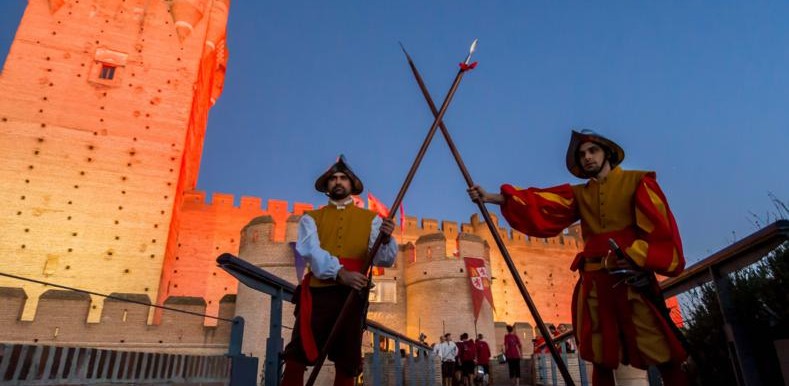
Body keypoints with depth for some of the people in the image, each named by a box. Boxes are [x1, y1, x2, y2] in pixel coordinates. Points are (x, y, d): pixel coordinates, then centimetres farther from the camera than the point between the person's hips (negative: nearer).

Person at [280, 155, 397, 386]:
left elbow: (385, 260, 2)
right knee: (296, 358, -6)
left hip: (352, 295, 1)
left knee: (347, 364, 5)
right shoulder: (311, 218, 14)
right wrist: (339, 273, -23)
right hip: (317, 293, 0)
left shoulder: (370, 219, 14)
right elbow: (311, 251, -5)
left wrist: (386, 240, -21)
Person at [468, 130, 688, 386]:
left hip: (633, 281, -4)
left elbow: (660, 228, -5)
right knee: (601, 360, 8)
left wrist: (637, 260, -19)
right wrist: (493, 198, -12)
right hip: (593, 283, 4)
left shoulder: (638, 182, 6)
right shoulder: (578, 194, 16)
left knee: (665, 359, -5)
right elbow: (539, 205, 1)